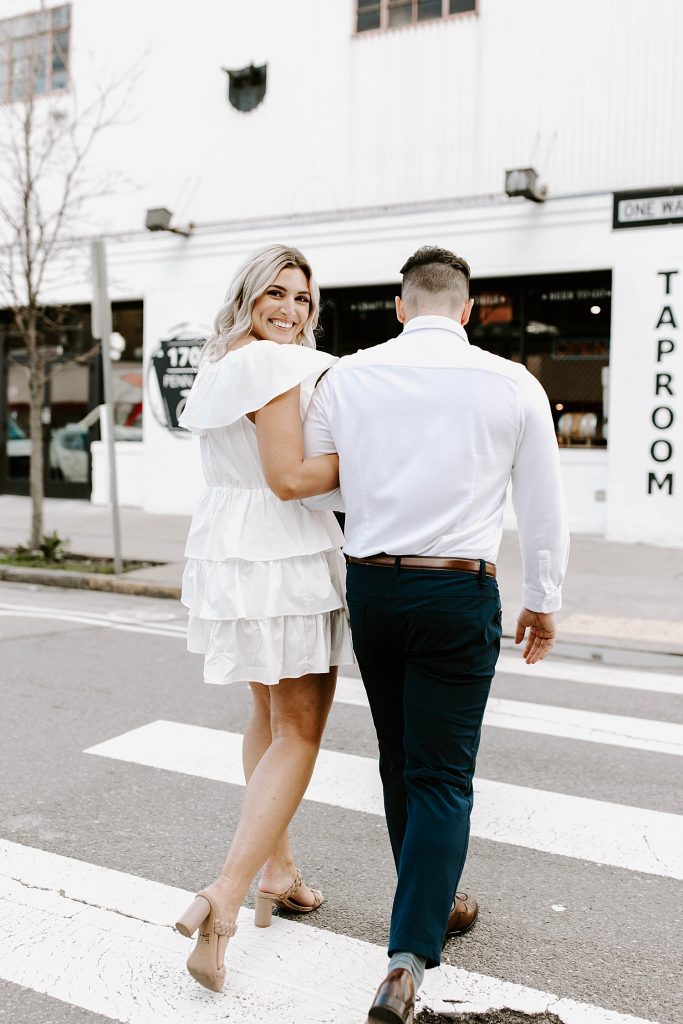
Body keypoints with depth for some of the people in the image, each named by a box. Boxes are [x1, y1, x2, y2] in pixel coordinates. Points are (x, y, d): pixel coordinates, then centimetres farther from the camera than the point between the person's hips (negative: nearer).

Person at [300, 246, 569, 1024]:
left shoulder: (346, 377, -1)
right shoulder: (512, 385, -4)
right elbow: (542, 506, 3)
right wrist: (543, 601, 15)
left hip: (370, 585, 3)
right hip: (458, 591, -3)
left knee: (399, 761, 19)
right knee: (442, 776, 4)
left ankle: (432, 905, 38)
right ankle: (408, 961, -1)